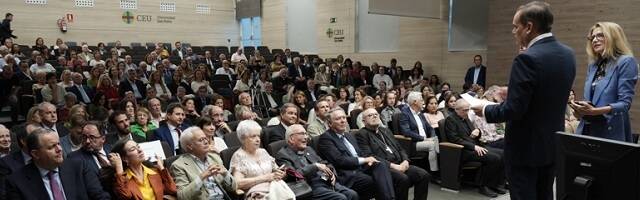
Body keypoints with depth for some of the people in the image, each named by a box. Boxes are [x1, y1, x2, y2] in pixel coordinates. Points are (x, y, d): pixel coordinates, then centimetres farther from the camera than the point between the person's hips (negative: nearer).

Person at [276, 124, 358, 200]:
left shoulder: (308, 149, 22)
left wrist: (331, 174, 1)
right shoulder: (283, 155, -2)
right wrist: (315, 166, -16)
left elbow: (325, 164, 23)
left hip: (328, 182, 7)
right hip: (312, 187, -7)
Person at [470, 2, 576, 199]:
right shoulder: (568, 54, 4)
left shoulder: (528, 58, -22)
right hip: (552, 145, 8)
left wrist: (485, 110, -6)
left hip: (525, 147, -8)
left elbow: (513, 110, -22)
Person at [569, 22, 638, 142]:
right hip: (587, 130, 6)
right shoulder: (593, 65, 14)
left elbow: (625, 103, -14)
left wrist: (594, 111, -27)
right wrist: (581, 108, -5)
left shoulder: (626, 62, -6)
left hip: (611, 132, -6)